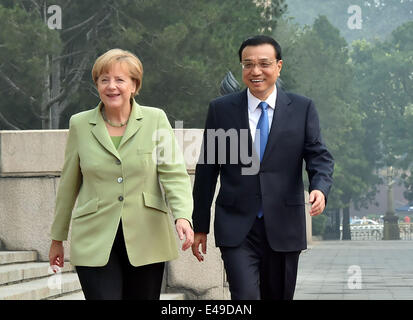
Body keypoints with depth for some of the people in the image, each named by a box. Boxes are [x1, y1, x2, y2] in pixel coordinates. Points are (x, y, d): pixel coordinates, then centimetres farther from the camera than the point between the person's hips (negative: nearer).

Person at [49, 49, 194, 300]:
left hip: (146, 240, 0)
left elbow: (174, 173, -5)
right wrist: (58, 238, 16)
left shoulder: (155, 119, 2)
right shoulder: (80, 124, 5)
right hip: (95, 242, 0)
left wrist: (183, 216, -23)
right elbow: (68, 184, 12)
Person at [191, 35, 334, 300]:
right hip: (237, 228, -1)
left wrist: (320, 188, -23)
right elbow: (206, 169, 6)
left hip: (284, 227, 1)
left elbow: (320, 157, 0)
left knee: (279, 296, 12)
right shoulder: (221, 109, 4)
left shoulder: (303, 109, 4)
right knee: (245, 297, -15)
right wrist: (200, 226, 6)